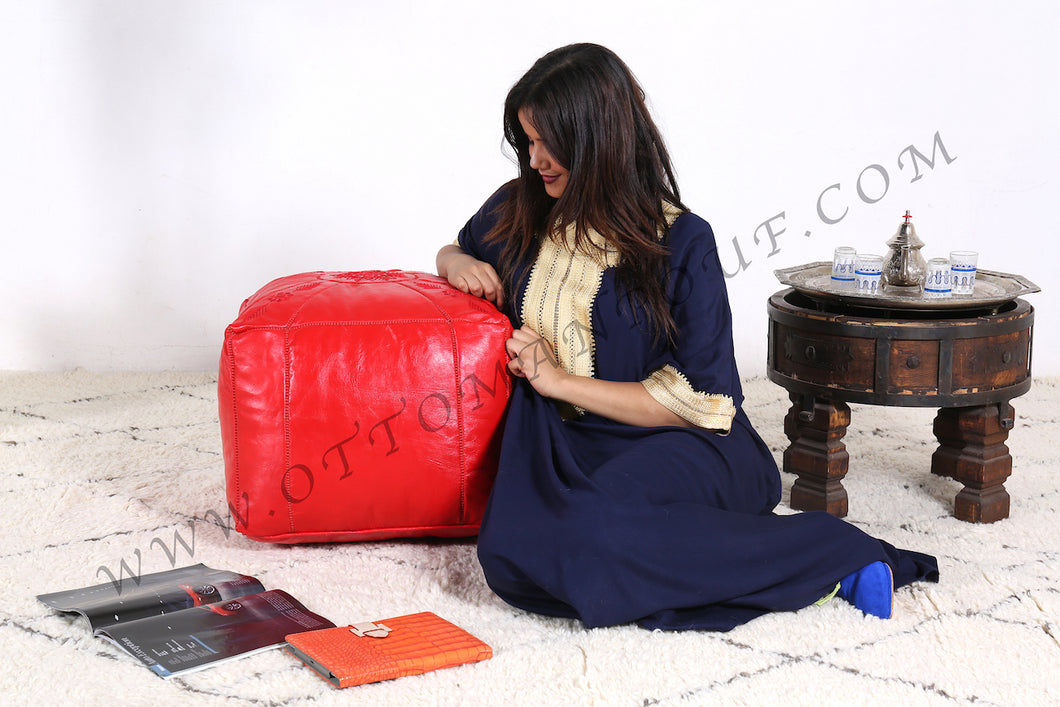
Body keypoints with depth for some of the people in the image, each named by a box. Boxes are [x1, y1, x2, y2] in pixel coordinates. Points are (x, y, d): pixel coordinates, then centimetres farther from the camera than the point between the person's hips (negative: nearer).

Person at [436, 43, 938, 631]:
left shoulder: (683, 243, -5)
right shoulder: (516, 212, 9)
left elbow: (700, 401, -8)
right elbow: (454, 252, 33)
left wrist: (560, 380, -9)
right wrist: (458, 264, 7)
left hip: (679, 448, -4)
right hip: (564, 444, 5)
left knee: (589, 532, -38)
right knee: (510, 554, -31)